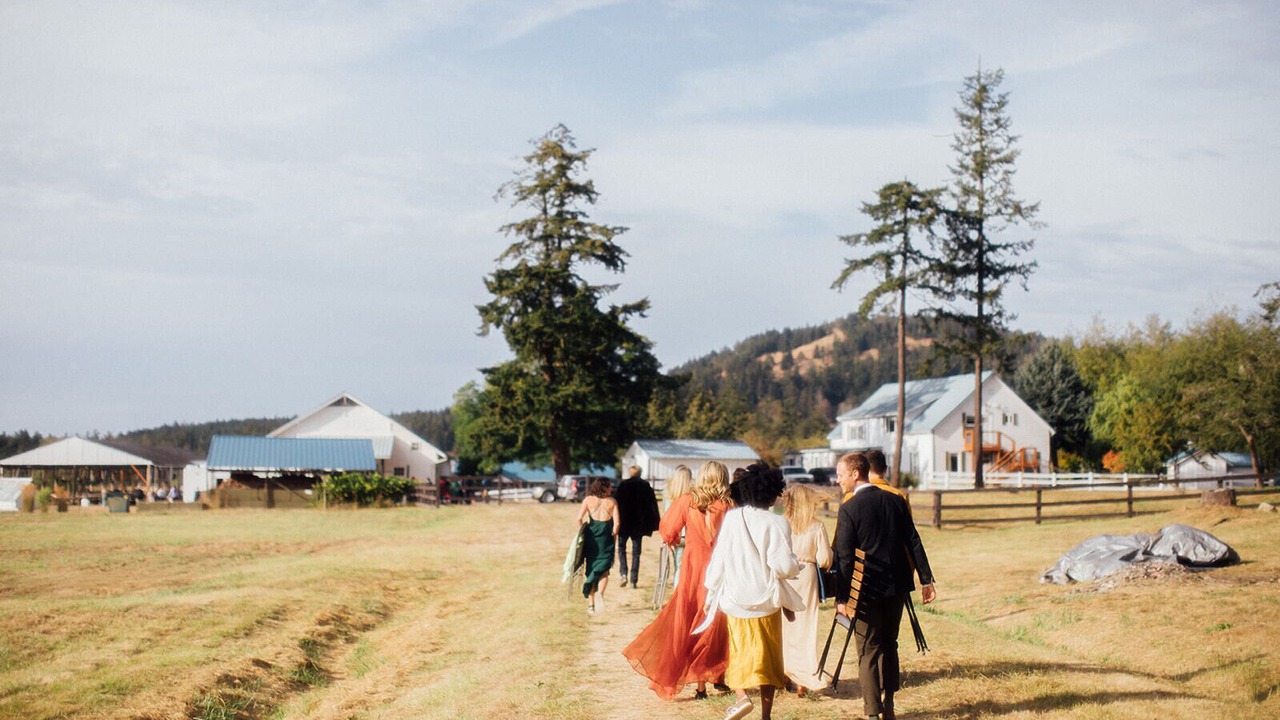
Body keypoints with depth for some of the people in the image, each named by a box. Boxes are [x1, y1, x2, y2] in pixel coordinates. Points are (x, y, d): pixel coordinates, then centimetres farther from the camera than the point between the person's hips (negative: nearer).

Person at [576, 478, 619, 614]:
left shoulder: (588, 500, 3)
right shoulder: (612, 502, 1)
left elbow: (579, 518, -8)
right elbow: (616, 523, -7)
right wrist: (613, 534, 10)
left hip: (591, 536, 1)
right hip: (606, 537, -1)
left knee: (590, 571, 11)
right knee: (604, 571, 8)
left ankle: (591, 605, 10)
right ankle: (600, 593, -21)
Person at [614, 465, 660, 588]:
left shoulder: (623, 485, -6)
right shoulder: (646, 486, 1)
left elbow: (616, 503, -7)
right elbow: (653, 505, 1)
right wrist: (653, 524, 6)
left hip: (624, 522, -2)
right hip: (639, 523, 2)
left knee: (622, 547, 14)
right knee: (636, 551, 8)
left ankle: (624, 574, -5)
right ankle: (634, 580, 6)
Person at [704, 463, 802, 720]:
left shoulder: (731, 518, -4)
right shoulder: (775, 523, -13)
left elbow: (718, 560, 0)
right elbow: (783, 566, -18)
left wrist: (711, 593, 10)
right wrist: (797, 566, 4)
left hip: (734, 599, 2)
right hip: (767, 600, -2)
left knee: (739, 650, 17)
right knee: (768, 655, 11)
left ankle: (742, 696, -7)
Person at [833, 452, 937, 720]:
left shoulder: (849, 508, -11)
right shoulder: (895, 500, 5)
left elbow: (844, 556, -12)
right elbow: (914, 543, 5)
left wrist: (841, 597, -9)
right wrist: (926, 579, 9)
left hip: (866, 588, -5)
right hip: (896, 586, 5)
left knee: (868, 650, 1)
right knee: (889, 644, 17)